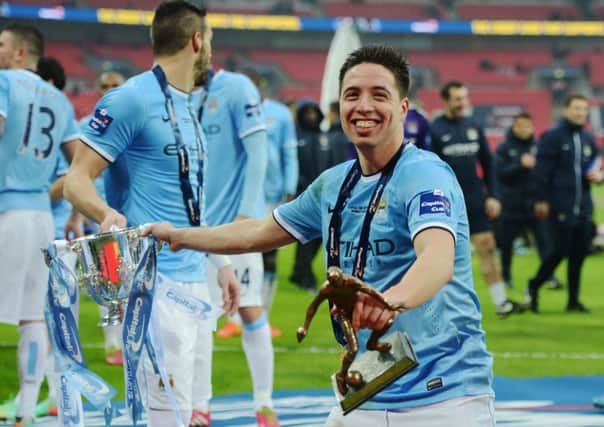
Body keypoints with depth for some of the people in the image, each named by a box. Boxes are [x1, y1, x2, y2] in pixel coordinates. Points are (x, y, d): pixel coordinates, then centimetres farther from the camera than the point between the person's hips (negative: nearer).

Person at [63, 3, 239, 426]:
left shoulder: (188, 107, 18)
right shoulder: (131, 99, -10)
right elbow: (77, 179, -13)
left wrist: (221, 262, 25)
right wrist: (107, 213, -33)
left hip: (192, 276, 9)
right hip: (153, 276, -9)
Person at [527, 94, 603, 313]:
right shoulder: (552, 137, -5)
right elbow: (543, 171, -8)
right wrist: (542, 200, -13)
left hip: (583, 206, 6)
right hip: (560, 205, -6)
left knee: (579, 253, 5)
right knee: (560, 250, -7)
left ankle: (573, 299, 12)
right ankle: (534, 286, 13)